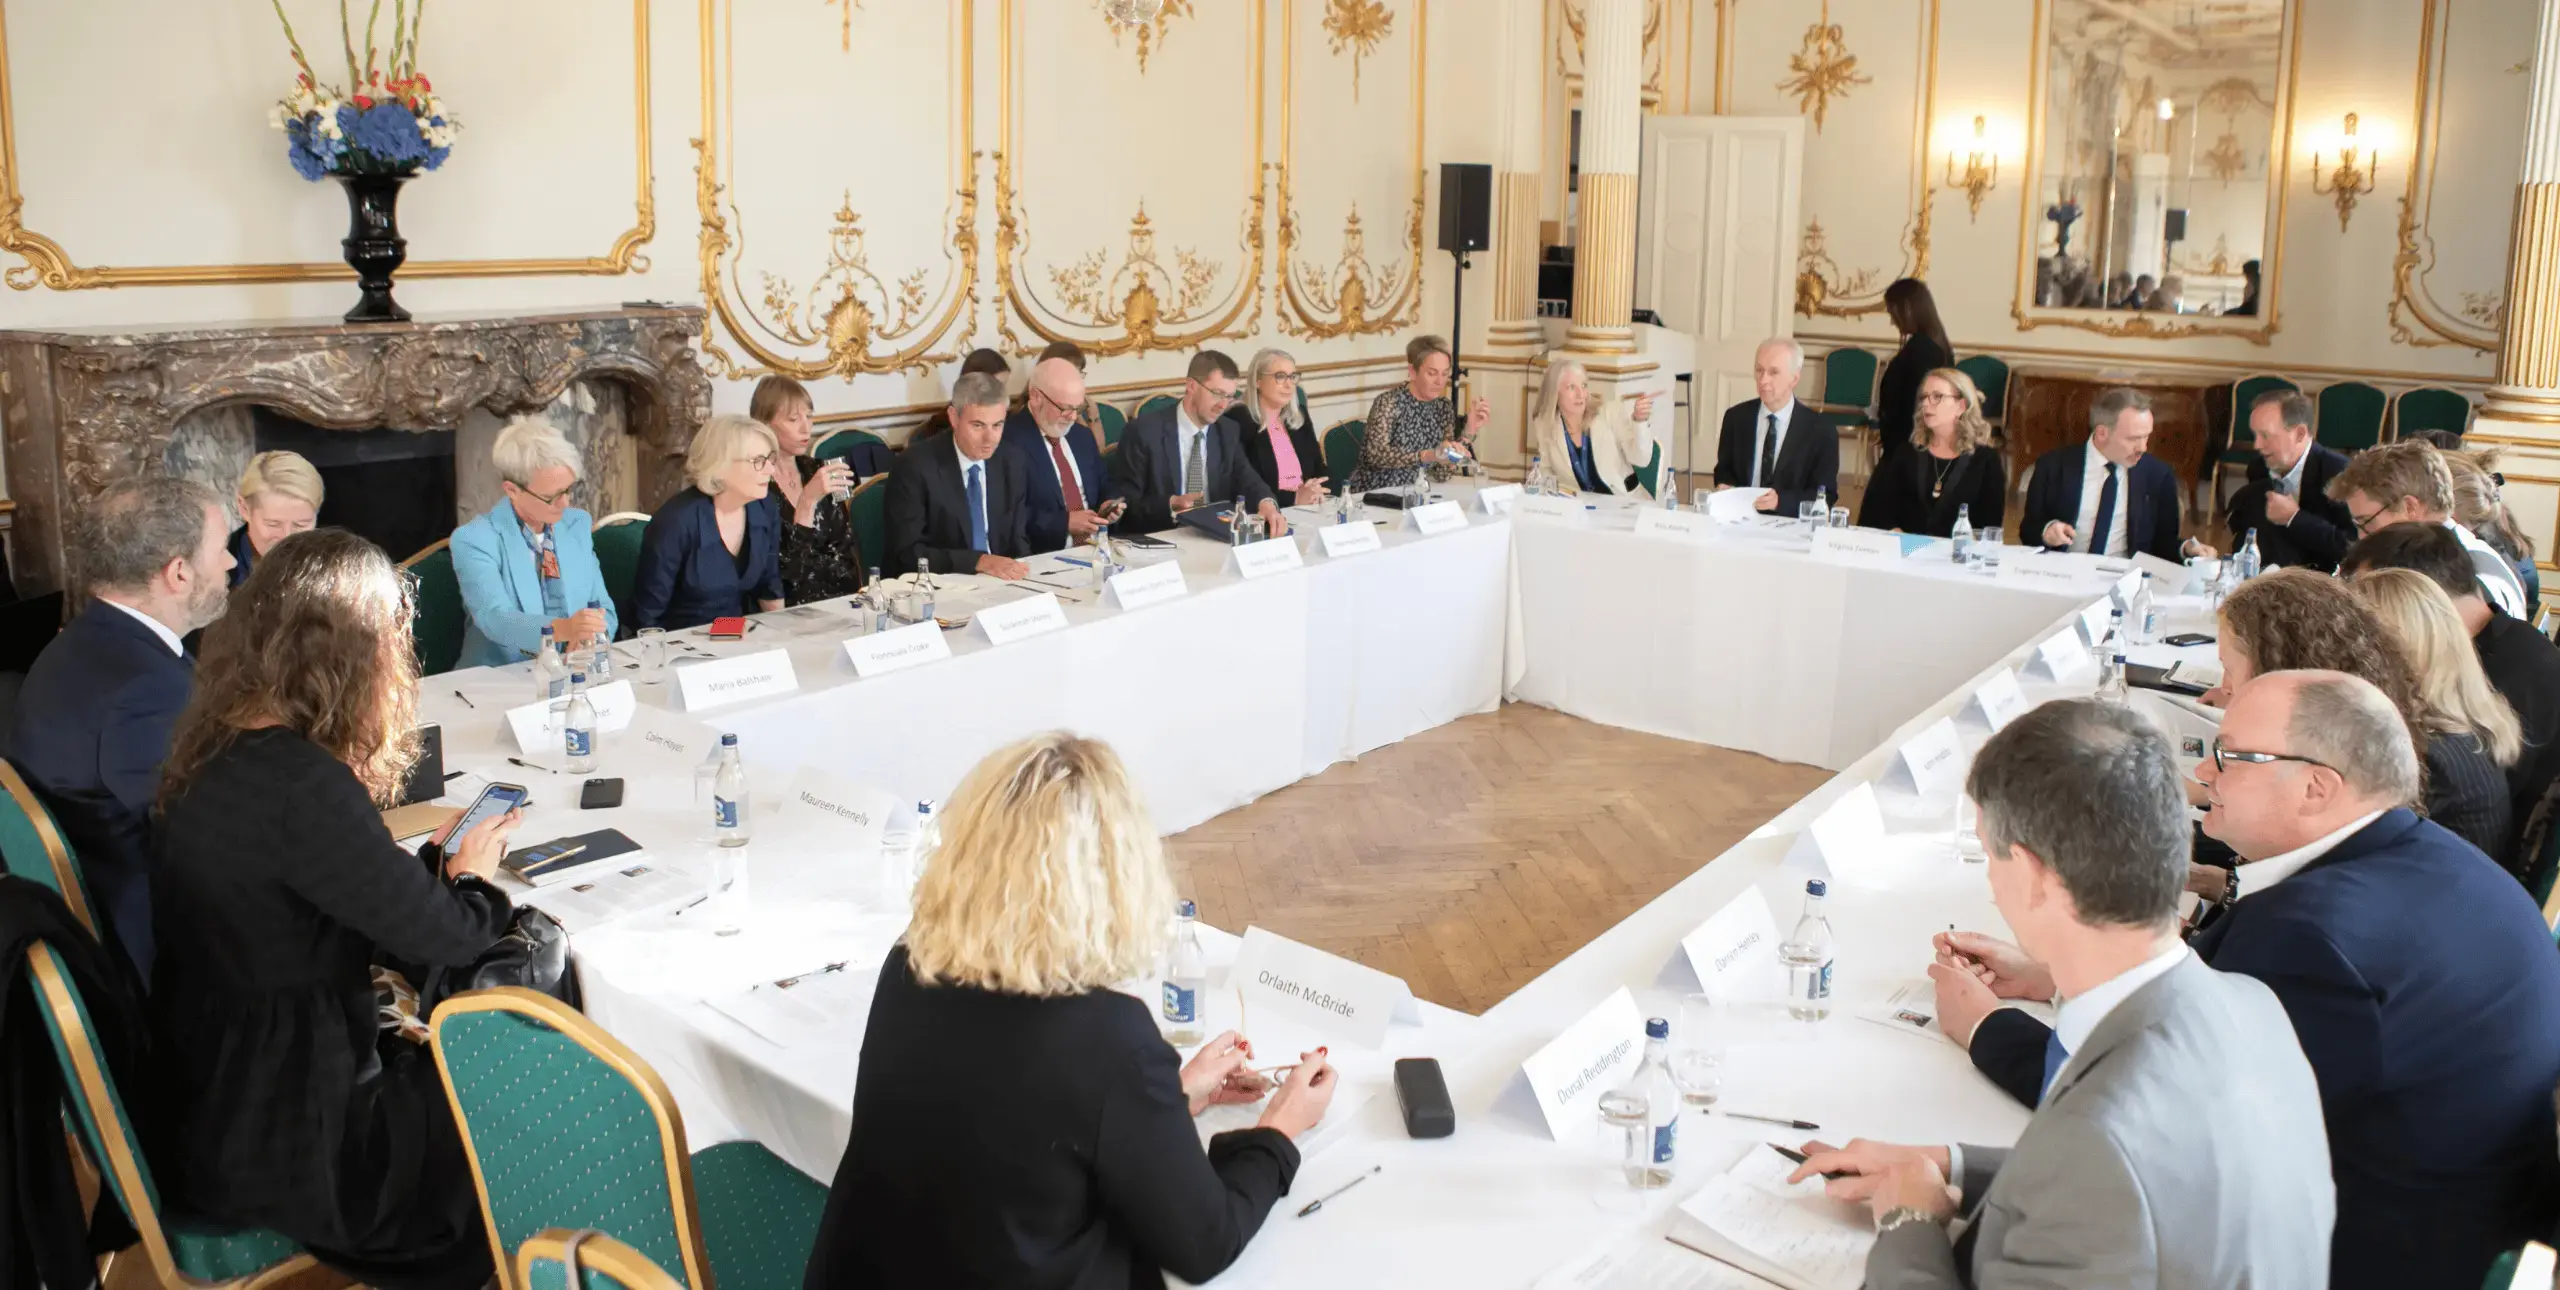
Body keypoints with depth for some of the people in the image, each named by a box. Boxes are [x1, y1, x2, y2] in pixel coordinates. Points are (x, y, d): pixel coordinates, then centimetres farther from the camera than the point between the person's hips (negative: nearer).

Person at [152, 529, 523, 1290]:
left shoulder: (229, 751, 1)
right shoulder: (297, 782, -29)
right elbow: (443, 936, -20)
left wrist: (438, 865, -1)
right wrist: (471, 880, 0)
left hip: (229, 1089, 8)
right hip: (280, 1140, -8)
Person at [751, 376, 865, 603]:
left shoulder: (816, 470, 10)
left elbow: (846, 545, 12)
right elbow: (787, 571, -15)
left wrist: (861, 593, -4)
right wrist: (808, 499, -21)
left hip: (842, 599, 5)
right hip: (792, 612, -5)